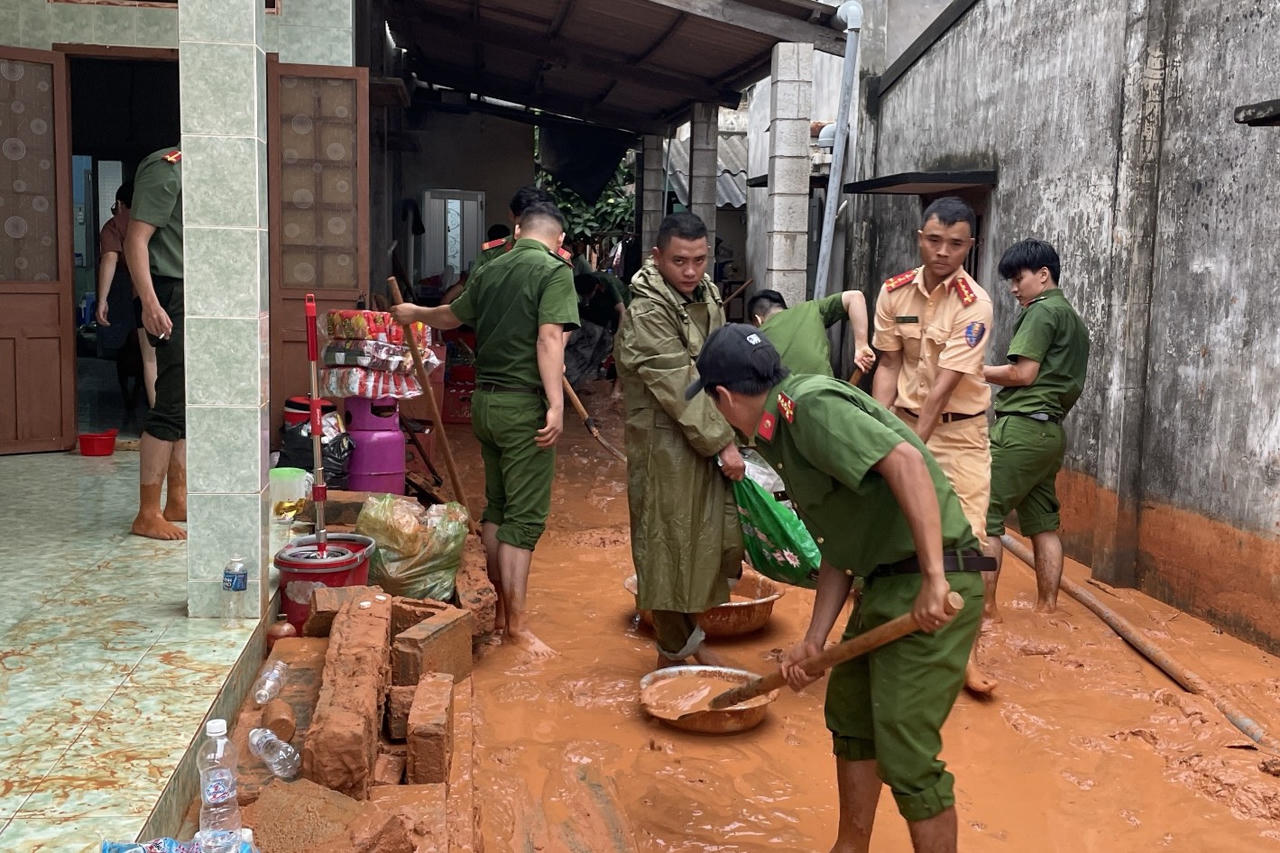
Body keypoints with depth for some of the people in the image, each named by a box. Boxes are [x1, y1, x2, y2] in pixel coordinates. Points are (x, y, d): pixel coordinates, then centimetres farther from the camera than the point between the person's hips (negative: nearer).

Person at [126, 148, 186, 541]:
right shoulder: (165, 169, -10)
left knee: (188, 406, 10)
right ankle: (147, 515, -5)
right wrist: (149, 302, -25)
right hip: (173, 297, -9)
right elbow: (136, 239, -16)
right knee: (172, 406, -10)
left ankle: (177, 501, 16)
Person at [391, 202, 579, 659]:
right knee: (524, 515, -4)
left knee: (496, 506, 16)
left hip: (485, 400, 7)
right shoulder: (555, 272, -9)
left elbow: (452, 315, 27)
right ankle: (517, 624, -1)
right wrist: (556, 404, -24)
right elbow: (549, 339, -21)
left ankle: (500, 606, 27)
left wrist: (414, 313, 47)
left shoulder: (491, 270, 11)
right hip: (524, 405, -7)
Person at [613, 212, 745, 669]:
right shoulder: (646, 312, -19)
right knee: (668, 549, 2)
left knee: (710, 539, 14)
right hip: (664, 445, -8)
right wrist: (722, 443, -19)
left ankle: (691, 637, 32)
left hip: (705, 437, 8)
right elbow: (679, 389, -22)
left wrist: (727, 433, 8)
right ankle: (673, 653, 18)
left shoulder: (707, 294, 7)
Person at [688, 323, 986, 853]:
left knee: (905, 754, -5)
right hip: (885, 583, 11)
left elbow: (906, 461, -28)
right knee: (850, 713, 22)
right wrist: (814, 641, 13)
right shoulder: (782, 435, 16)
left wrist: (934, 579, -30)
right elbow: (838, 551, 17)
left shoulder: (811, 404, -15)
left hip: (931, 589, -11)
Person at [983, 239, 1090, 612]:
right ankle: (1047, 607, 13)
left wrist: (976, 370, -1)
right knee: (1043, 523, 10)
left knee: (985, 515, -10)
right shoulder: (1074, 318, 23)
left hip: (1022, 426, -10)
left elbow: (1023, 373, -13)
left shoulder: (1041, 311, -6)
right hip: (1051, 429, 10)